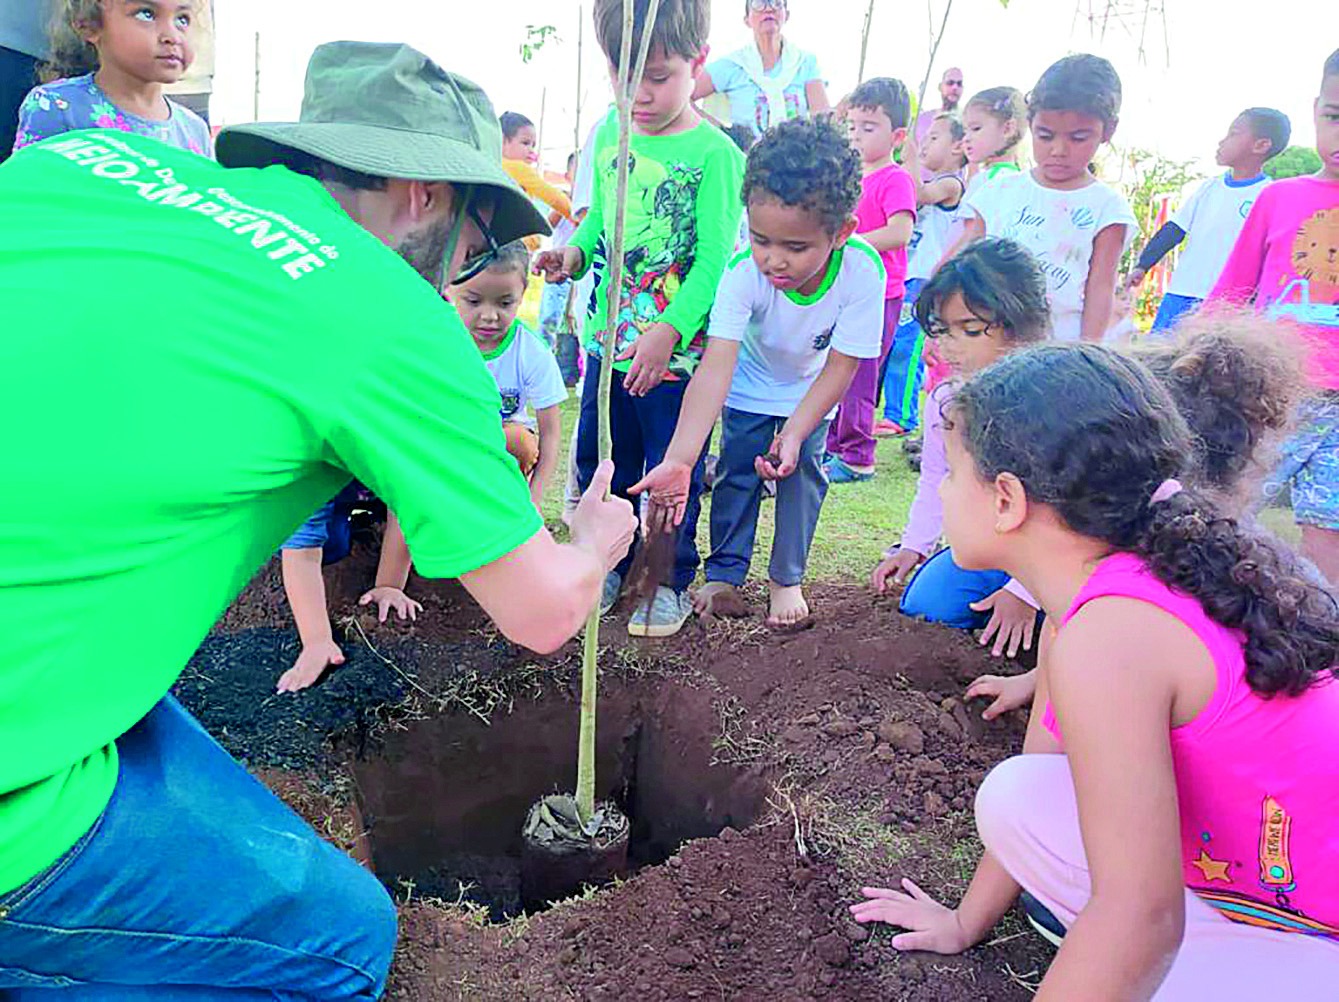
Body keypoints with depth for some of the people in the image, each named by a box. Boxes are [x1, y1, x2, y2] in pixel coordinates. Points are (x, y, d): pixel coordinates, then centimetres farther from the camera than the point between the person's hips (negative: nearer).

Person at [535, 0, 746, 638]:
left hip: (676, 352, -6)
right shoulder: (610, 135, 6)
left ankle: (671, 583, 26)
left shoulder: (714, 153, -12)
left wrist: (669, 332, -27)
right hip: (608, 342, 6)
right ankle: (606, 565, 36)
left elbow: (714, 257, -17)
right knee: (598, 462, 16)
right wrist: (573, 253, -4)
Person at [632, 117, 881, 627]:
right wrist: (679, 459, -53)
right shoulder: (744, 272, -38)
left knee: (803, 469, -4)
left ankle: (786, 579, 15)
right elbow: (716, 366, -45)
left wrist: (794, 432, -31)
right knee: (737, 470, -2)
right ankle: (724, 573, 17)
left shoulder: (863, 270, -36)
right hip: (751, 381, 0)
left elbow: (840, 368, -25)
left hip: (813, 387, 1)